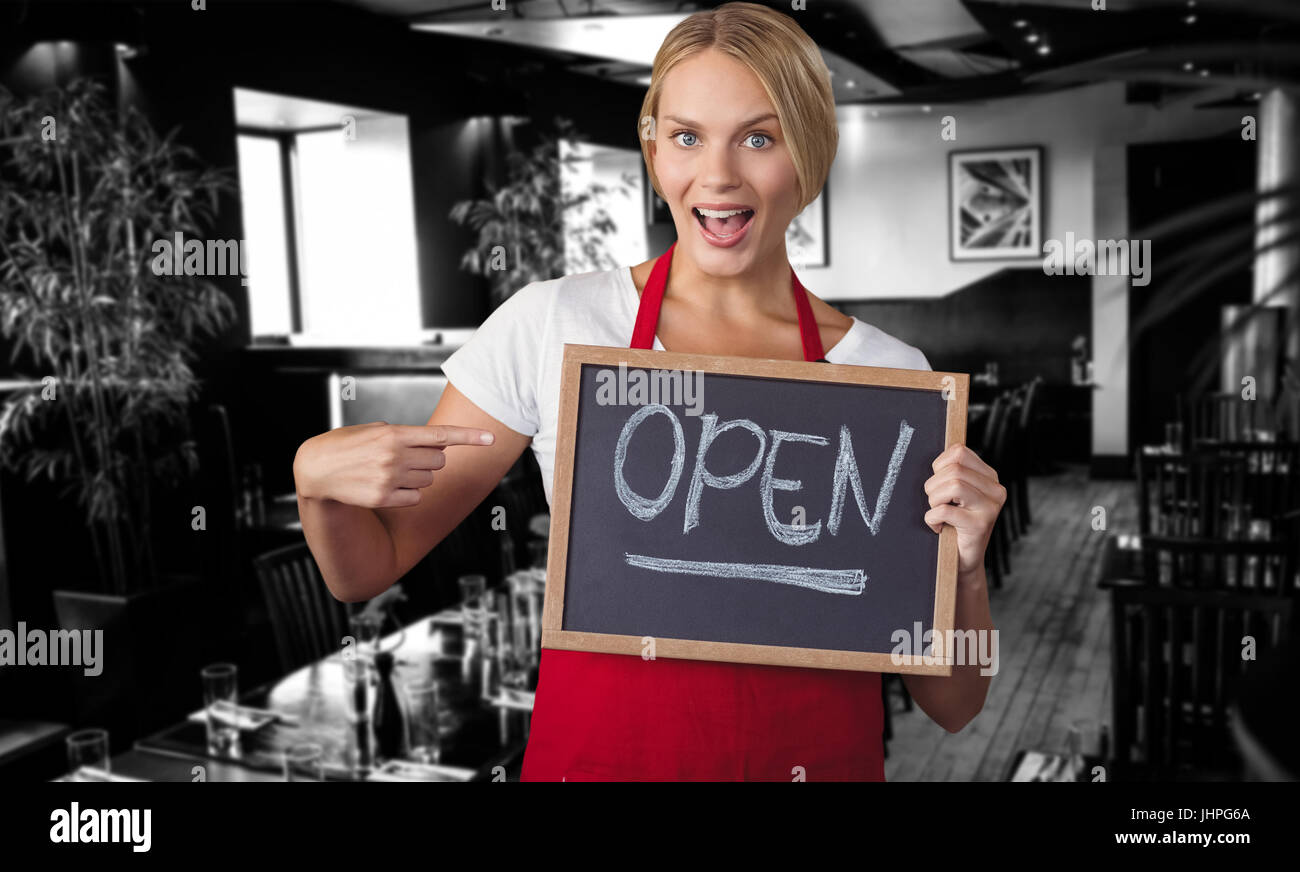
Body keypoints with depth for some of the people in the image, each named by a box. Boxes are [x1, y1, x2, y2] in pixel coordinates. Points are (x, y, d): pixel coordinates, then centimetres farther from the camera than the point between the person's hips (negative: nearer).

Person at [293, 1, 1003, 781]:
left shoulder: (890, 375, -4)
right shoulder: (551, 327, -8)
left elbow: (952, 705, 0)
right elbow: (367, 568, 0)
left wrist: (965, 564, -18)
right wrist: (318, 478, -20)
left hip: (820, 759, 1)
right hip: (598, 755, 0)